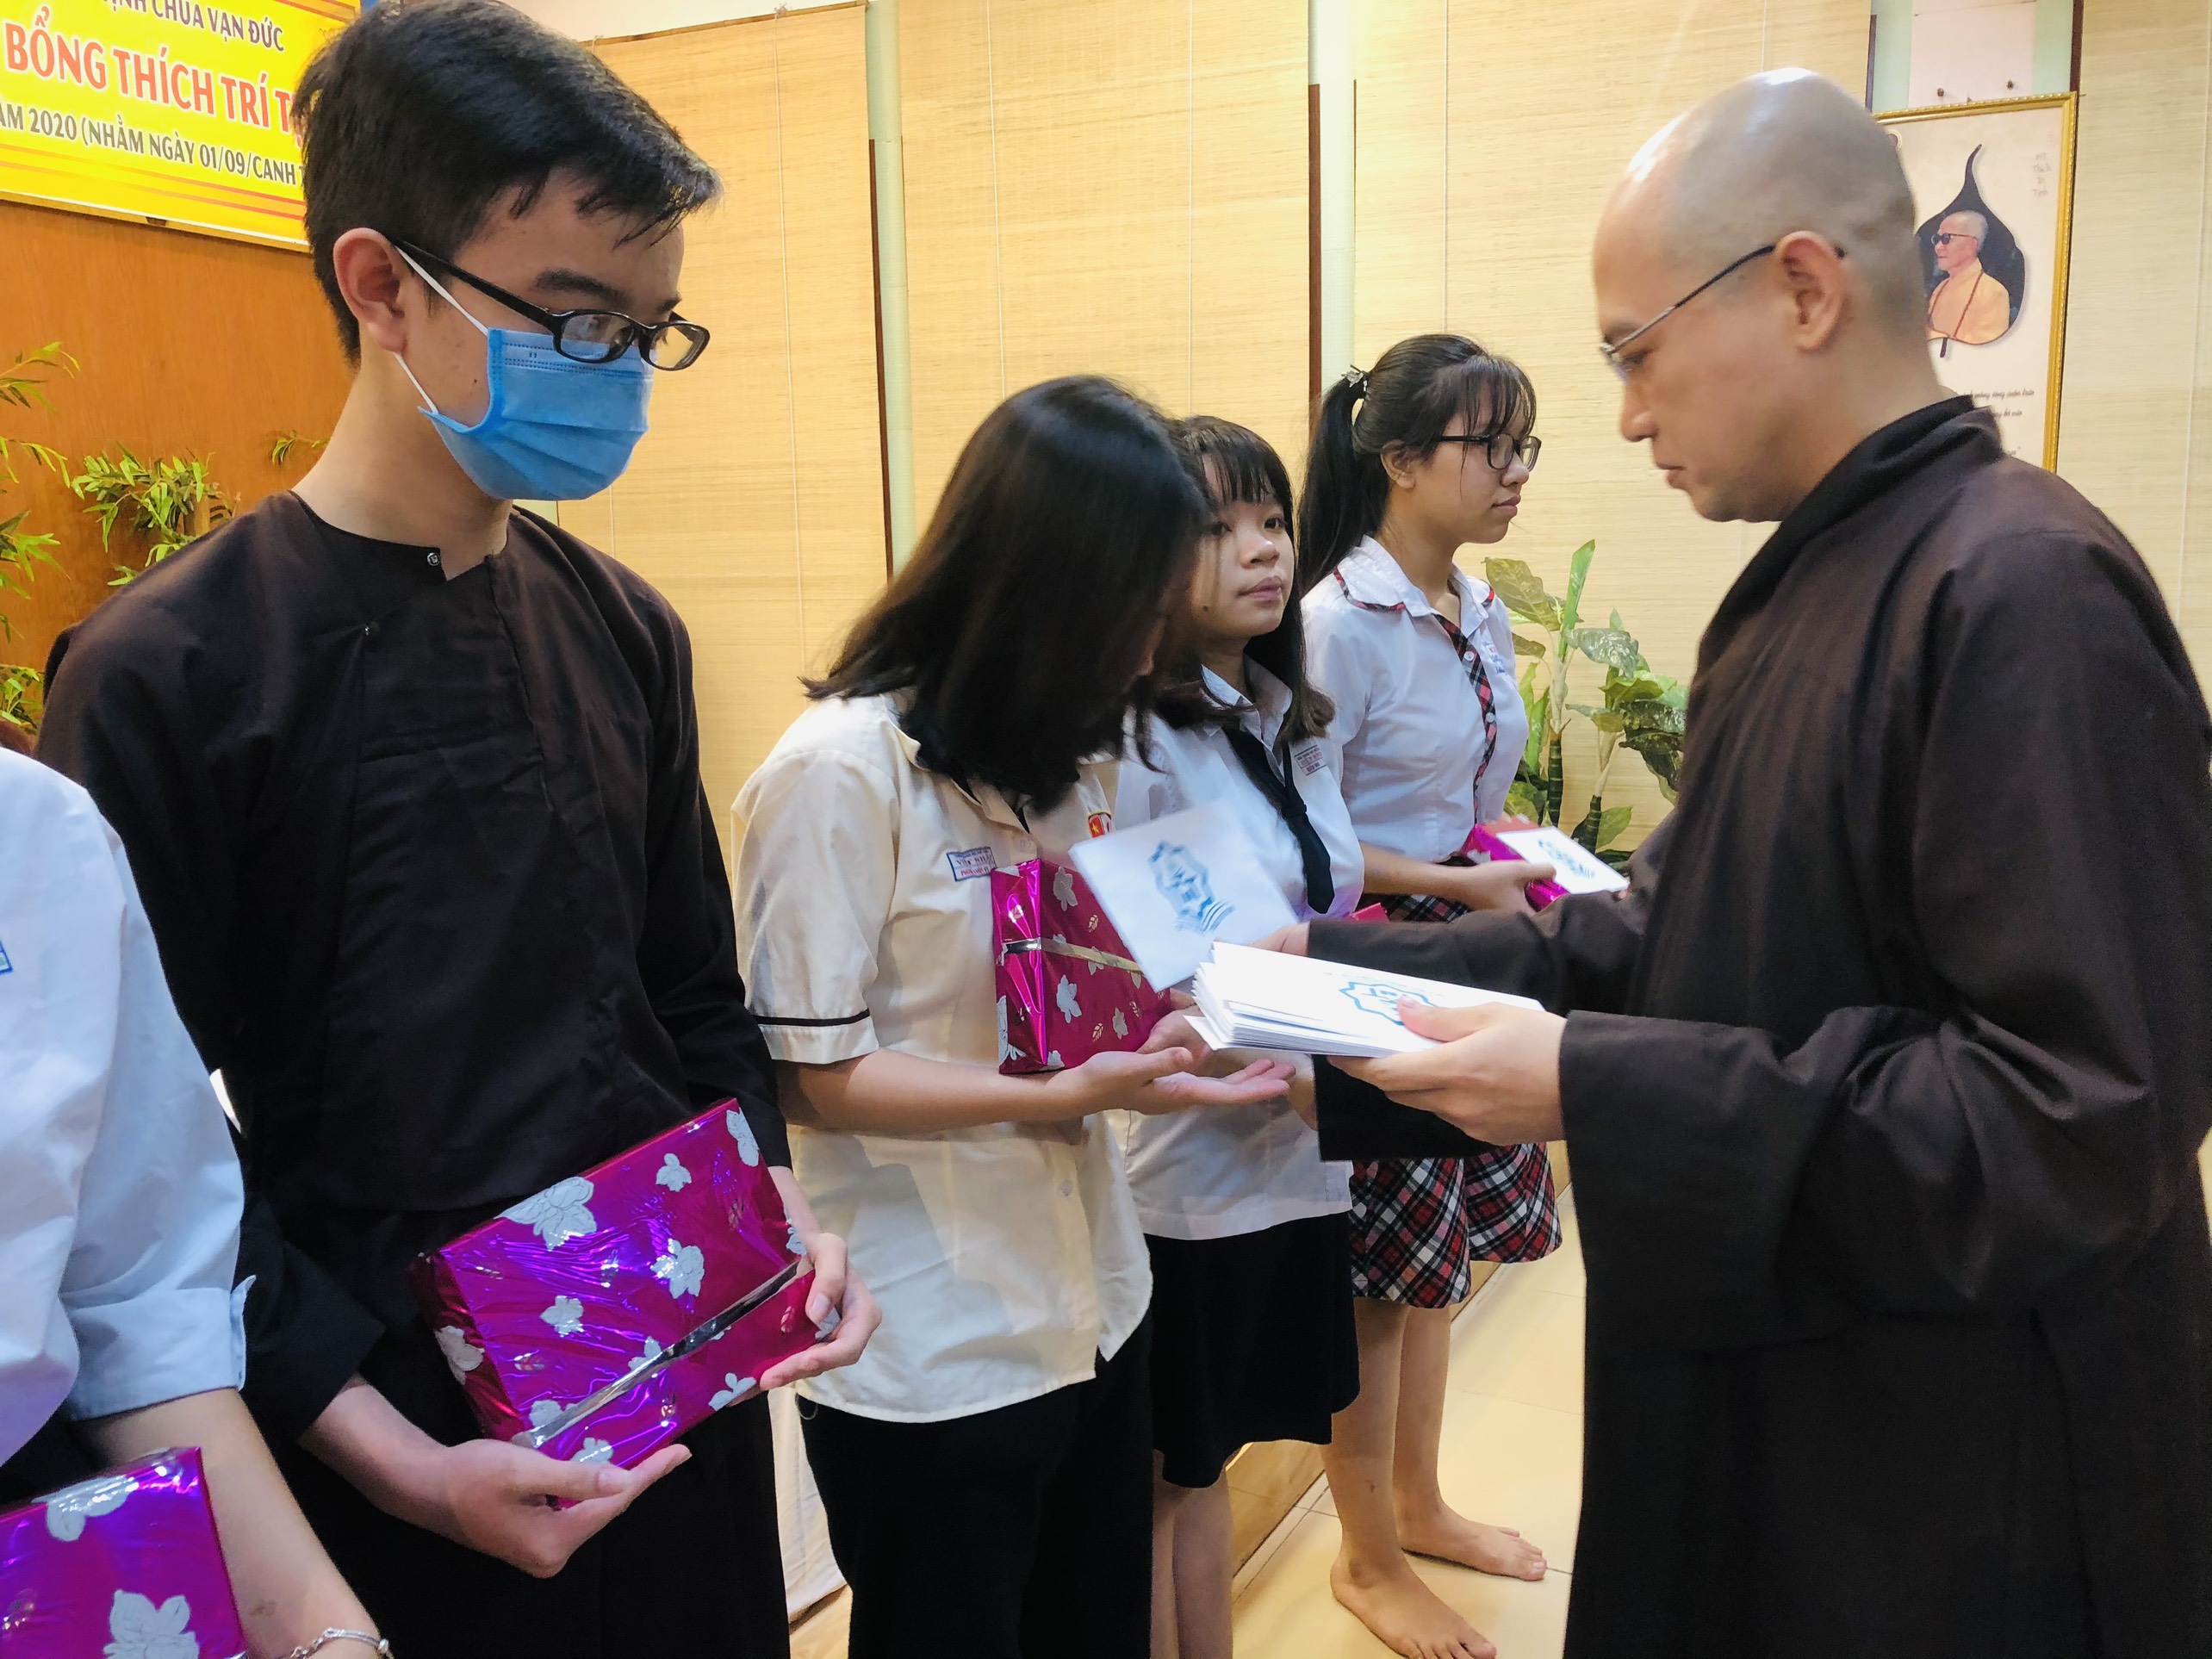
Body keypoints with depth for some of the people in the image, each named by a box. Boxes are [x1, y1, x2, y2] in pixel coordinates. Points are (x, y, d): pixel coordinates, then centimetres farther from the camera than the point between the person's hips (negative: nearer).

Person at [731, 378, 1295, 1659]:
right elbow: (813, 1073, -17)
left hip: (1091, 1306, 7)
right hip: (932, 1357, -7)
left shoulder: (1067, 751, 7)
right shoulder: (843, 768, -18)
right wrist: (1058, 1099, -27)